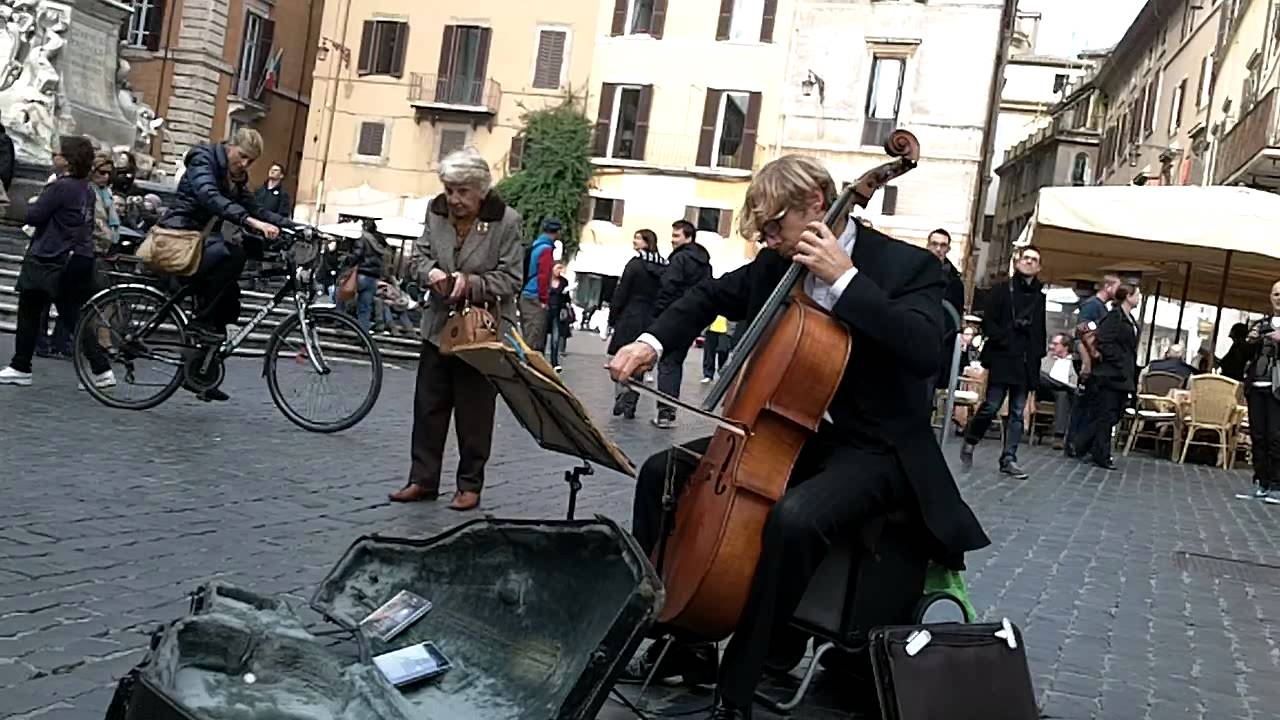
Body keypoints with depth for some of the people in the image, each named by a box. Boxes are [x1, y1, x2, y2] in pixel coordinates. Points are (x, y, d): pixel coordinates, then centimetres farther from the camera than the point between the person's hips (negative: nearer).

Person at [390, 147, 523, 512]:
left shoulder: (506, 220, -12)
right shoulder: (436, 211, 2)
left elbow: (510, 278, -11)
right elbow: (420, 254, 9)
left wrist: (471, 284, -26)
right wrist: (430, 272, -14)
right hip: (439, 326, 5)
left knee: (474, 412, 4)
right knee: (428, 405, 10)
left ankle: (470, 485, 17)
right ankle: (423, 479, 21)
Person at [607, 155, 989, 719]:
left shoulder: (906, 265, -13)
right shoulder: (779, 263, 4)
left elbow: (925, 352, -29)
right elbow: (713, 296, 18)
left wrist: (844, 278, -28)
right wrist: (654, 342, 0)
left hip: (872, 449, -7)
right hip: (790, 433, 7)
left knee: (794, 518, -36)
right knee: (664, 471, -1)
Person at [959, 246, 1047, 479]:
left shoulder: (1040, 296, 12)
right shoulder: (1002, 290, 2)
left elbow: (1041, 330, 16)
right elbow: (988, 324, -3)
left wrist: (1039, 354, 5)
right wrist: (1006, 341, -13)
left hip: (1026, 362, 4)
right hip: (1002, 359, -4)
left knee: (1018, 412, 3)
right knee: (991, 407, -6)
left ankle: (1009, 458, 7)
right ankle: (969, 442, 16)